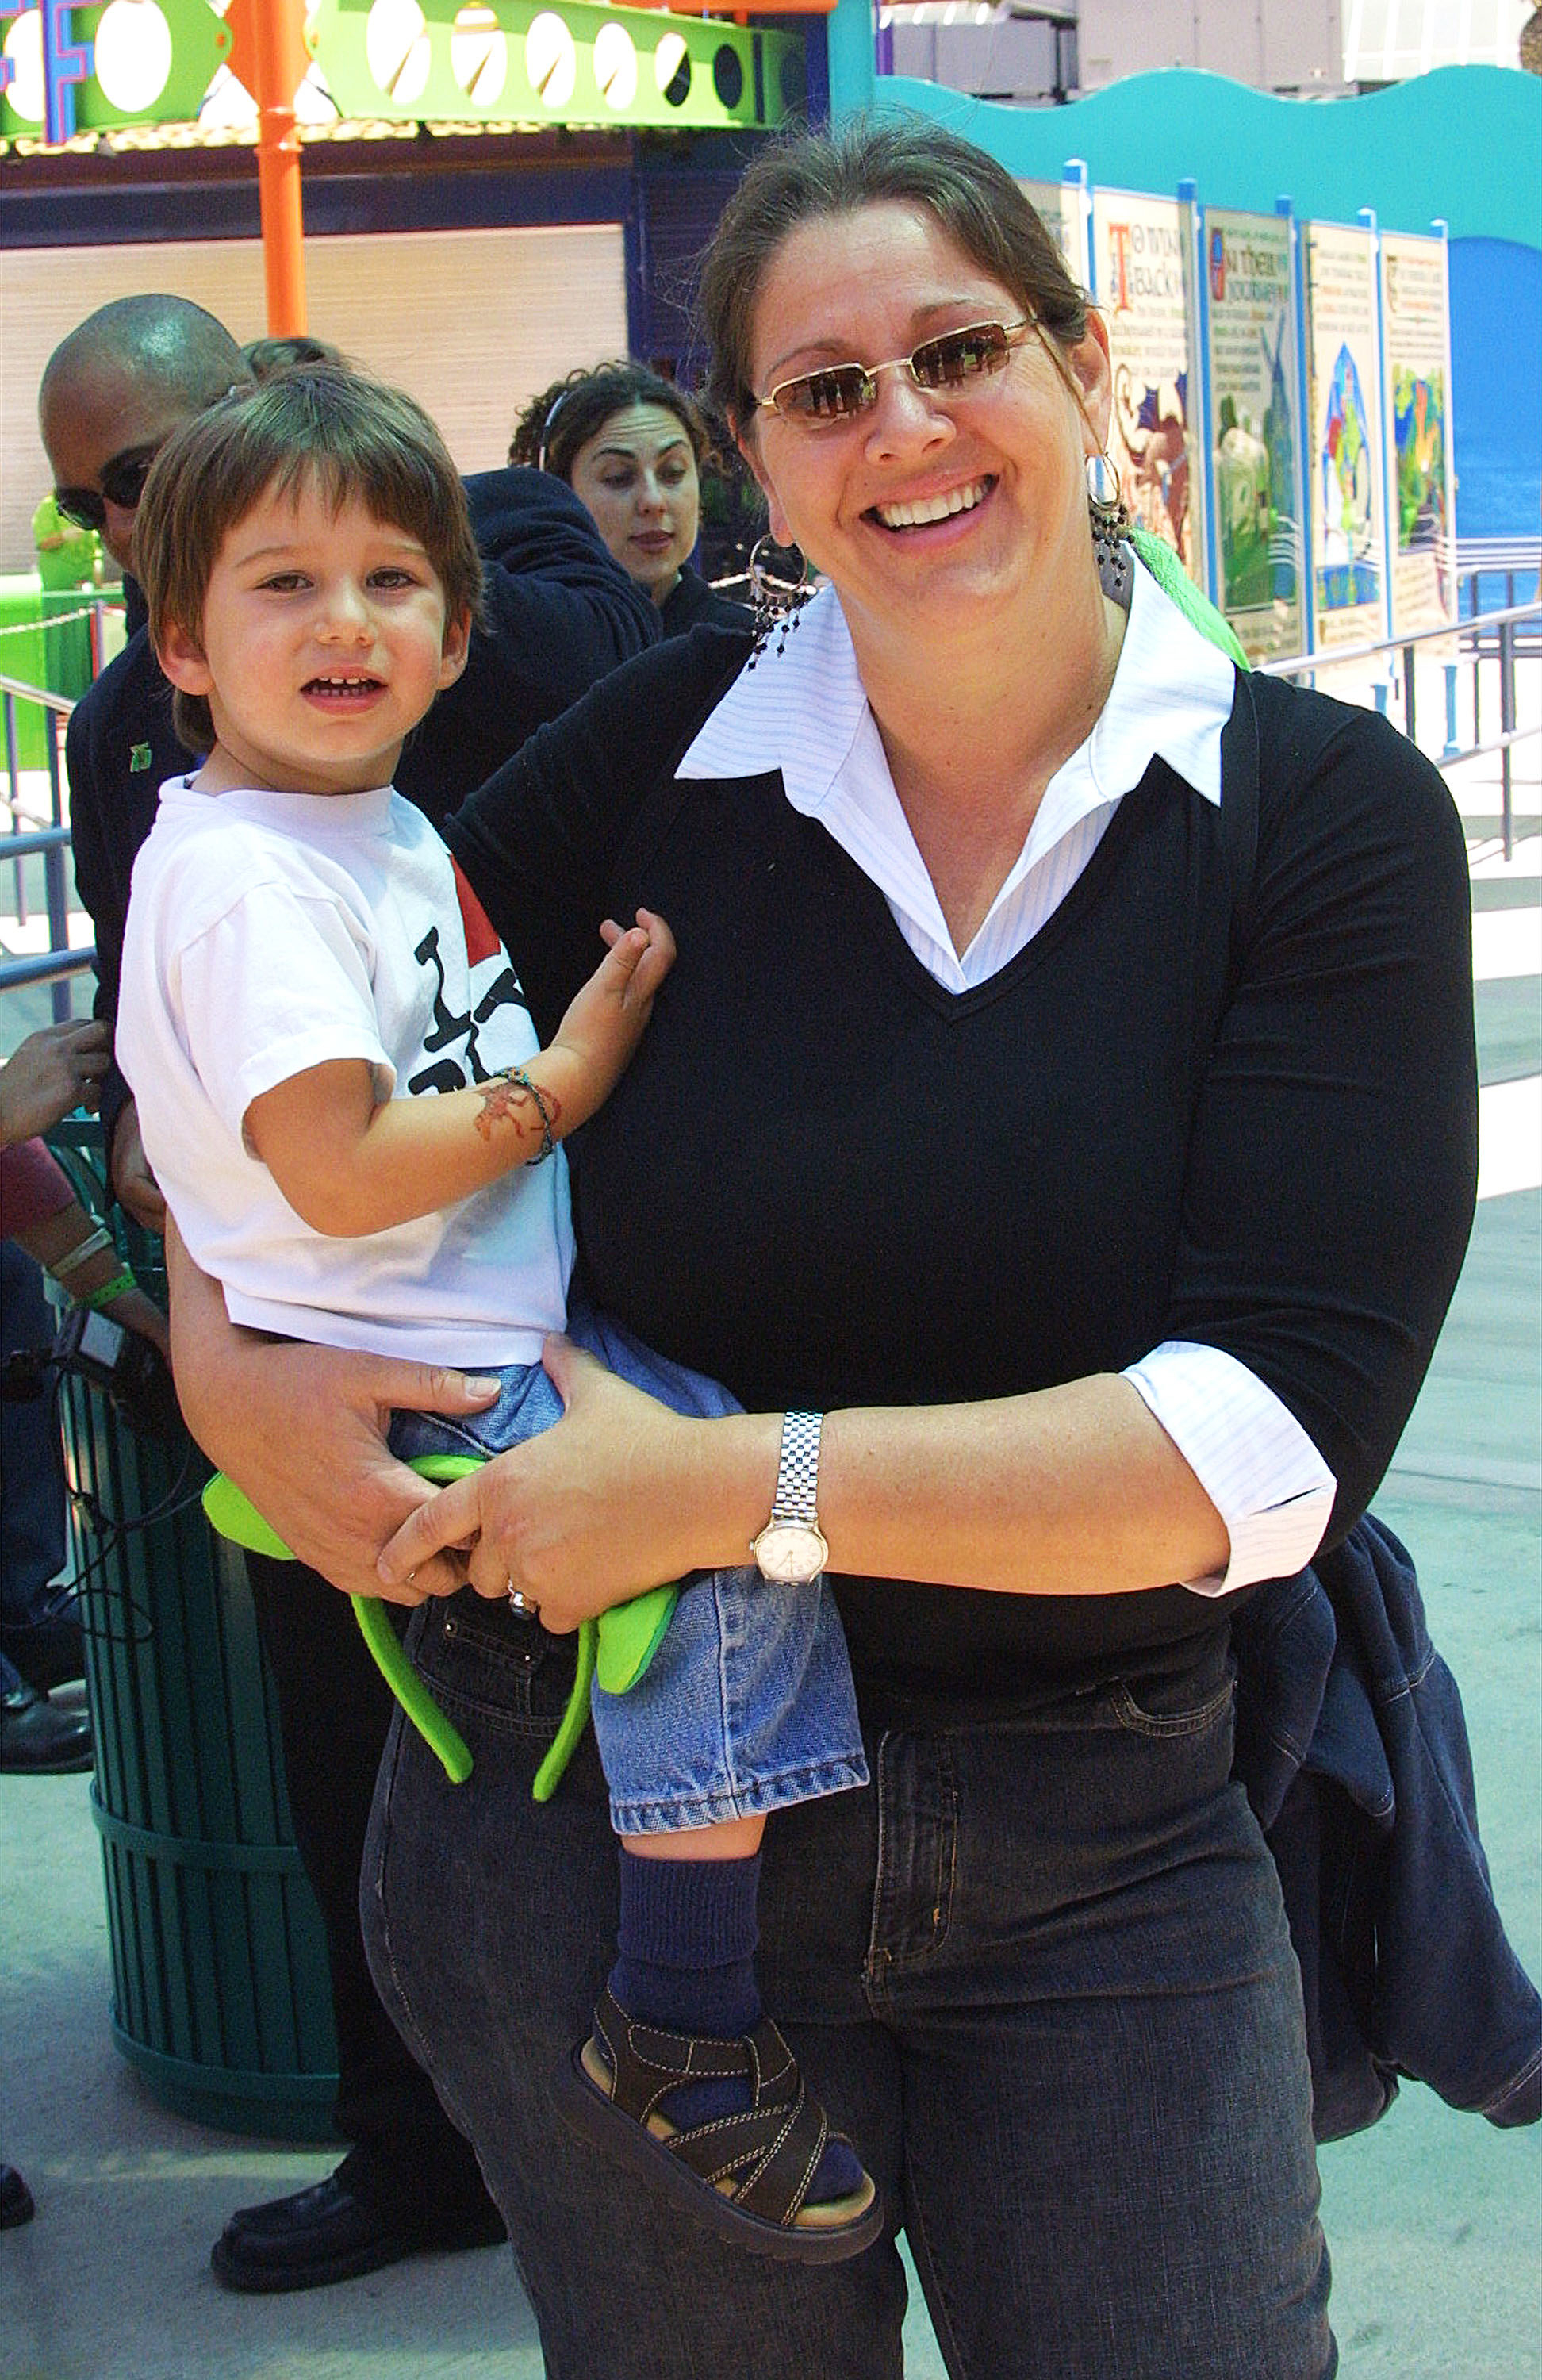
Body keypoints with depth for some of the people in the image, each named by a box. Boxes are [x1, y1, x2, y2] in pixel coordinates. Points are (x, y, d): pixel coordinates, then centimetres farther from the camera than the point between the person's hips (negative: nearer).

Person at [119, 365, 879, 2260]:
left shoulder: (388, 827, 15)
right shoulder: (240, 875, -17)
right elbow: (341, 1175, -24)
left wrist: (583, 1002, 15)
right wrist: (569, 1079, -14)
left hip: (508, 1328, 10)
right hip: (393, 1381, -10)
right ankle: (685, 2045, -14)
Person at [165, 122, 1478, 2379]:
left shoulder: (1328, 812, -8)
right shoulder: (666, 752, -4)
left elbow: (1279, 1436, -17)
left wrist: (732, 1483, -21)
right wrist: (232, 1364, -8)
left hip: (1103, 1841, 0)